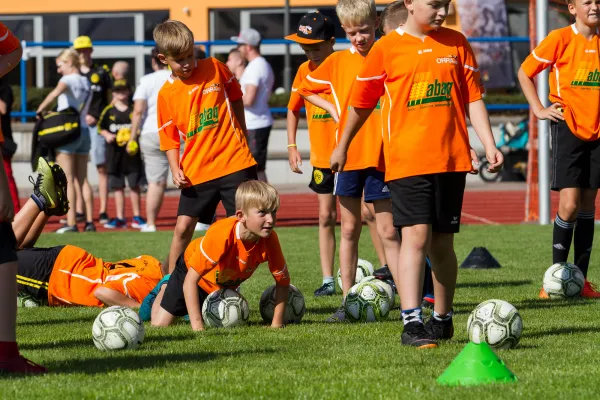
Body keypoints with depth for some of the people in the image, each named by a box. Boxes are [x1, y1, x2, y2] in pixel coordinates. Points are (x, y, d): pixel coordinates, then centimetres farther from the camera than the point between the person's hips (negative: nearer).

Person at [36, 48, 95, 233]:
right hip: (84, 130, 7)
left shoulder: (68, 80, -8)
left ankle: (71, 223, -10)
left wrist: (40, 110, -22)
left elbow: (56, 93, -30)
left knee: (67, 180, -6)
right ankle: (89, 221, 7)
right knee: (82, 180, 10)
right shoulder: (86, 82, 16)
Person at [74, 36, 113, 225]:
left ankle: (103, 211, -5)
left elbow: (111, 99, 8)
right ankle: (78, 211, 6)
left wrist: (97, 117, -5)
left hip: (97, 124, -2)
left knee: (102, 167, -6)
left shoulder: (102, 72, 8)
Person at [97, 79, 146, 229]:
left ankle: (137, 217, 10)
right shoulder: (109, 111, 5)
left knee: (134, 185, 1)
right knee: (117, 186, 5)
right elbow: (101, 127, 9)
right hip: (115, 152, 1)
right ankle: (120, 218, 10)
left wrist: (135, 138, -11)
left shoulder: (134, 110, 2)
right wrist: (107, 135, -9)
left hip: (132, 152, -1)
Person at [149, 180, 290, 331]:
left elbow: (283, 279, -16)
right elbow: (191, 279, -41)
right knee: (160, 324, -2)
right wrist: (197, 326, -44)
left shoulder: (269, 239, -32)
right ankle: (165, 289, 29)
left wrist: (277, 323, -21)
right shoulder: (223, 234, -45)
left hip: (226, 283, 4)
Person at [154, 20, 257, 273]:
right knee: (183, 227, -2)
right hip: (196, 171, 1)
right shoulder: (166, 94, -1)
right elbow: (170, 138, 4)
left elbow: (235, 98, 15)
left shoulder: (215, 68, -2)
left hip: (234, 161, 0)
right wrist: (175, 170, -10)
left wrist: (243, 137, 17)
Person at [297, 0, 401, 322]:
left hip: (381, 156, -2)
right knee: (349, 229, 8)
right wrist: (333, 110, 5)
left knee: (387, 231, -4)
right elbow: (306, 89, 19)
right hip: (348, 155, 3)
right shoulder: (337, 61, 5)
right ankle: (347, 301, 14)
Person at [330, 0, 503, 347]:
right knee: (416, 237, -14)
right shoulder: (387, 48, 0)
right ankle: (412, 323, -18)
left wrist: (489, 144, 1)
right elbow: (362, 103, 11)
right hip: (407, 160, -3)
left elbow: (473, 98, 10)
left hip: (452, 159, 3)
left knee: (442, 243, 11)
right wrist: (342, 147, 20)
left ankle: (443, 318, 27)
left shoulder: (457, 43, 9)